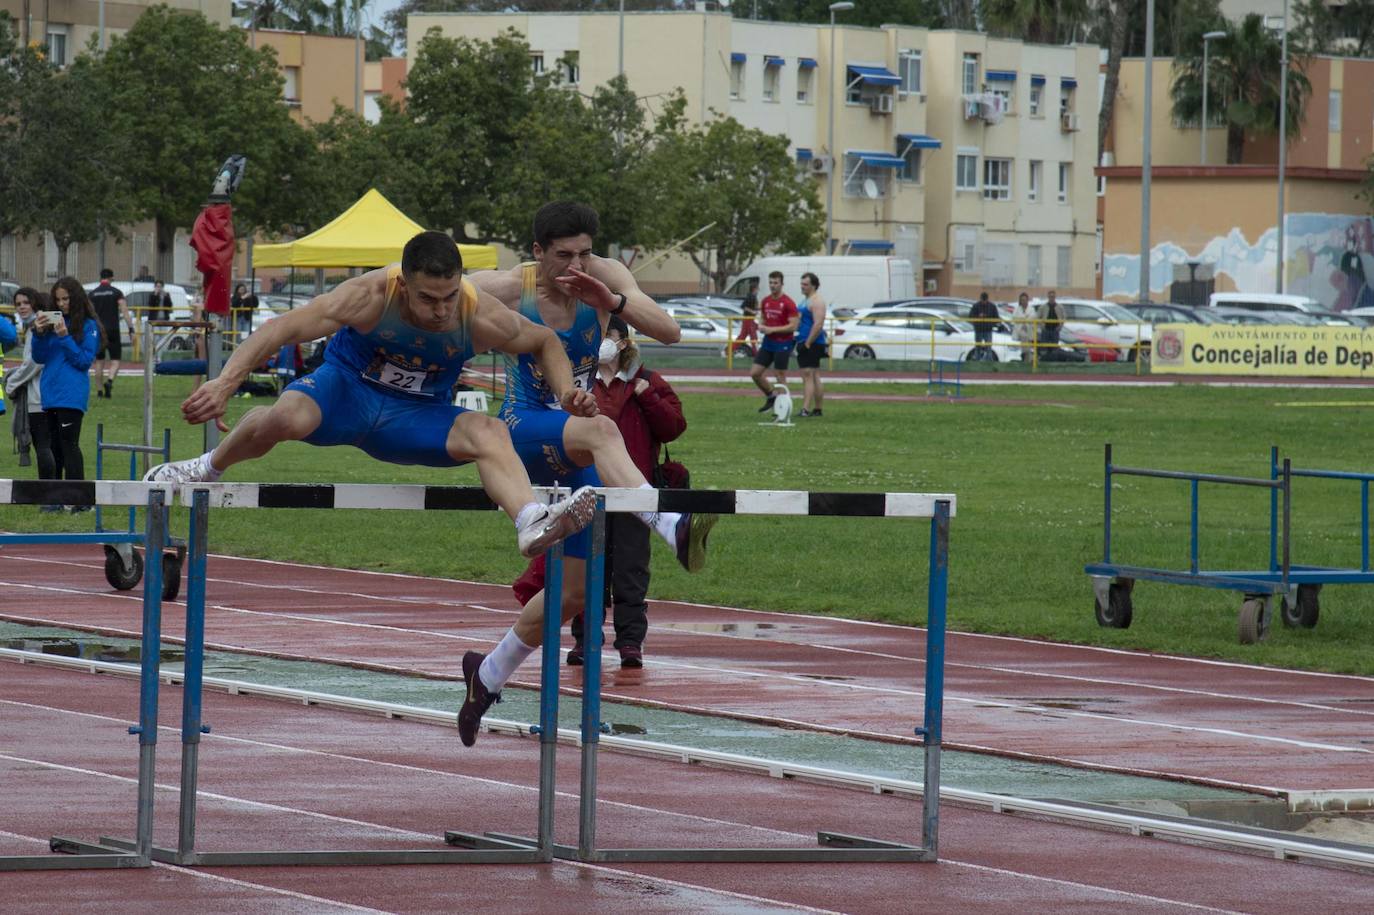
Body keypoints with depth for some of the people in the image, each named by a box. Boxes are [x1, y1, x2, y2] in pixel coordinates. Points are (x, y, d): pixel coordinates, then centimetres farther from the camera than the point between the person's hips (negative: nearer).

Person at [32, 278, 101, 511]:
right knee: (53, 447, 9)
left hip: (72, 395, -6)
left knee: (68, 444, -10)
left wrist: (65, 337, -16)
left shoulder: (88, 325, -2)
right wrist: (39, 333, -5)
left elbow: (85, 360, -8)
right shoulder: (52, 322, 12)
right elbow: (39, 358, 12)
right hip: (50, 394, 6)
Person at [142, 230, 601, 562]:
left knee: (489, 434, -28)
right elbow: (282, 329, -28)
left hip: (416, 415, 2)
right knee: (287, 417, -34)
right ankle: (208, 468, -3)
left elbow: (543, 341, 0)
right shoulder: (370, 296, -28)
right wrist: (224, 384, -37)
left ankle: (532, 522, -51)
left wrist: (566, 391, -18)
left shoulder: (481, 317, -21)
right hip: (348, 388, -2)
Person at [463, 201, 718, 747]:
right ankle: (673, 528, -60)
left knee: (577, 588, 7)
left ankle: (489, 673, 29)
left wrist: (612, 301, -31)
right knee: (600, 431, -39)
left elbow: (669, 332, -15)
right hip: (522, 434, -5)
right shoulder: (505, 289, -9)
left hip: (573, 454, 5)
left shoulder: (604, 277, -5)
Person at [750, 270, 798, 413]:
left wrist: (772, 329, -19)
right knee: (755, 373, 3)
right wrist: (761, 326, -2)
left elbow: (793, 326, -16)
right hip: (768, 342, 7)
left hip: (782, 344, -7)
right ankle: (770, 397, 22)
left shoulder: (788, 303, -12)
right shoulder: (765, 301, 8)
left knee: (781, 377, -2)